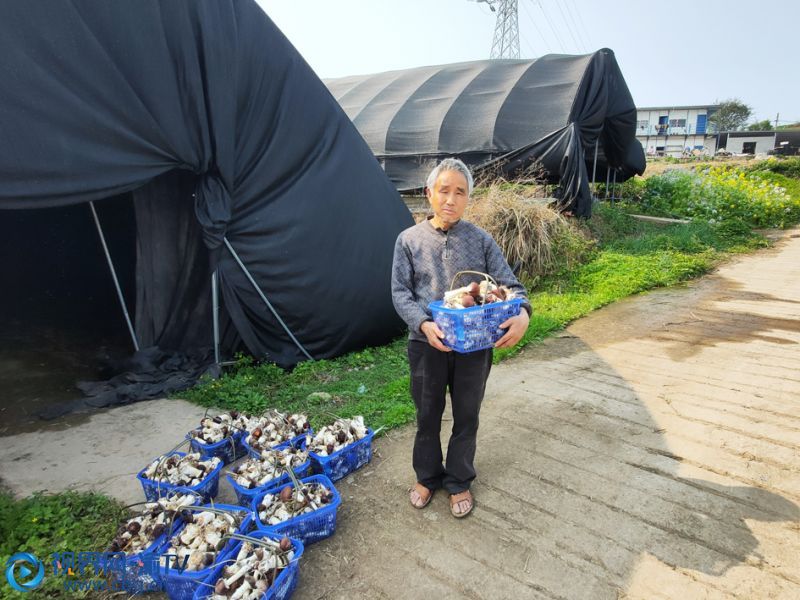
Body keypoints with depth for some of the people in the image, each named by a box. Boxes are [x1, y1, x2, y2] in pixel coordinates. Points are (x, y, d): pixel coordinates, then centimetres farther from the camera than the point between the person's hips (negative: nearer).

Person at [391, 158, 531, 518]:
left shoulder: (481, 240, -2)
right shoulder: (409, 240, -3)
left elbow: (509, 284, -3)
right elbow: (401, 292, -6)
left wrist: (522, 313, -25)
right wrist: (424, 324, -24)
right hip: (427, 344, 0)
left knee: (466, 417, 15)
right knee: (428, 415, 17)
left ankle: (459, 482, 38)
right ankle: (427, 477, 42)